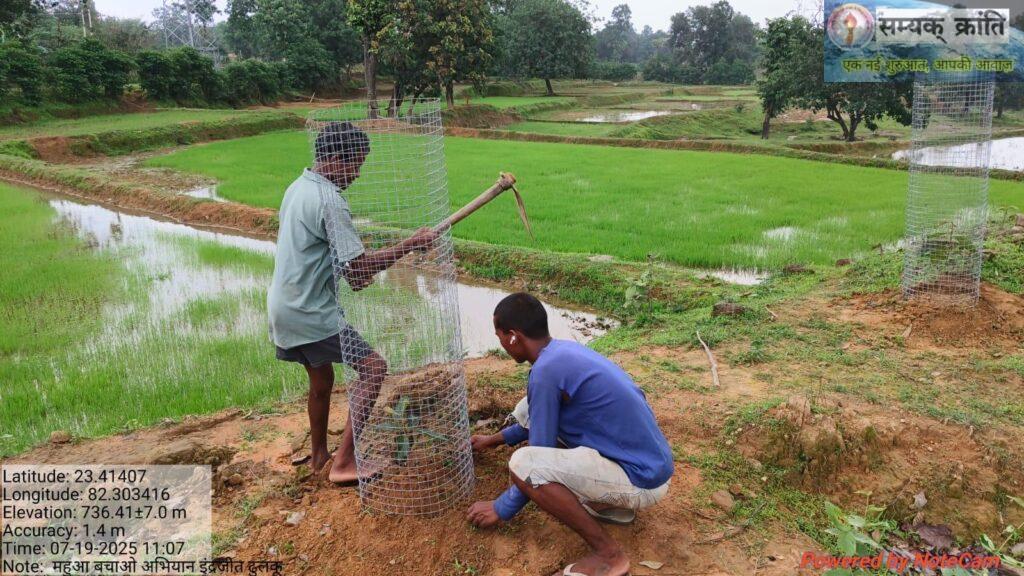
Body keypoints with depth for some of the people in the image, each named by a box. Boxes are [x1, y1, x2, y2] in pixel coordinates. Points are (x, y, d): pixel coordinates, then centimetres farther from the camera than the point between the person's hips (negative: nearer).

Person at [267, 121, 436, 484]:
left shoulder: (298, 187, 10)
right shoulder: (329, 201, -20)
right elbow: (358, 268, -25)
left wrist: (354, 273, 10)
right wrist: (411, 244, -20)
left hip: (284, 308, 10)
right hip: (312, 314, -10)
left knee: (321, 379, 23)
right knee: (373, 368, -8)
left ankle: (319, 456, 38)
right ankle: (344, 463, -7)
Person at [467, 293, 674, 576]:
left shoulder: (545, 371, -21)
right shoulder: (565, 349, 7)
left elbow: (540, 454, -12)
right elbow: (539, 416, 26)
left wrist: (501, 509, 2)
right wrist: (496, 439, 36)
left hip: (643, 480, -9)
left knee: (522, 463, -24)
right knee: (527, 410, 12)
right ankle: (611, 503, 15)